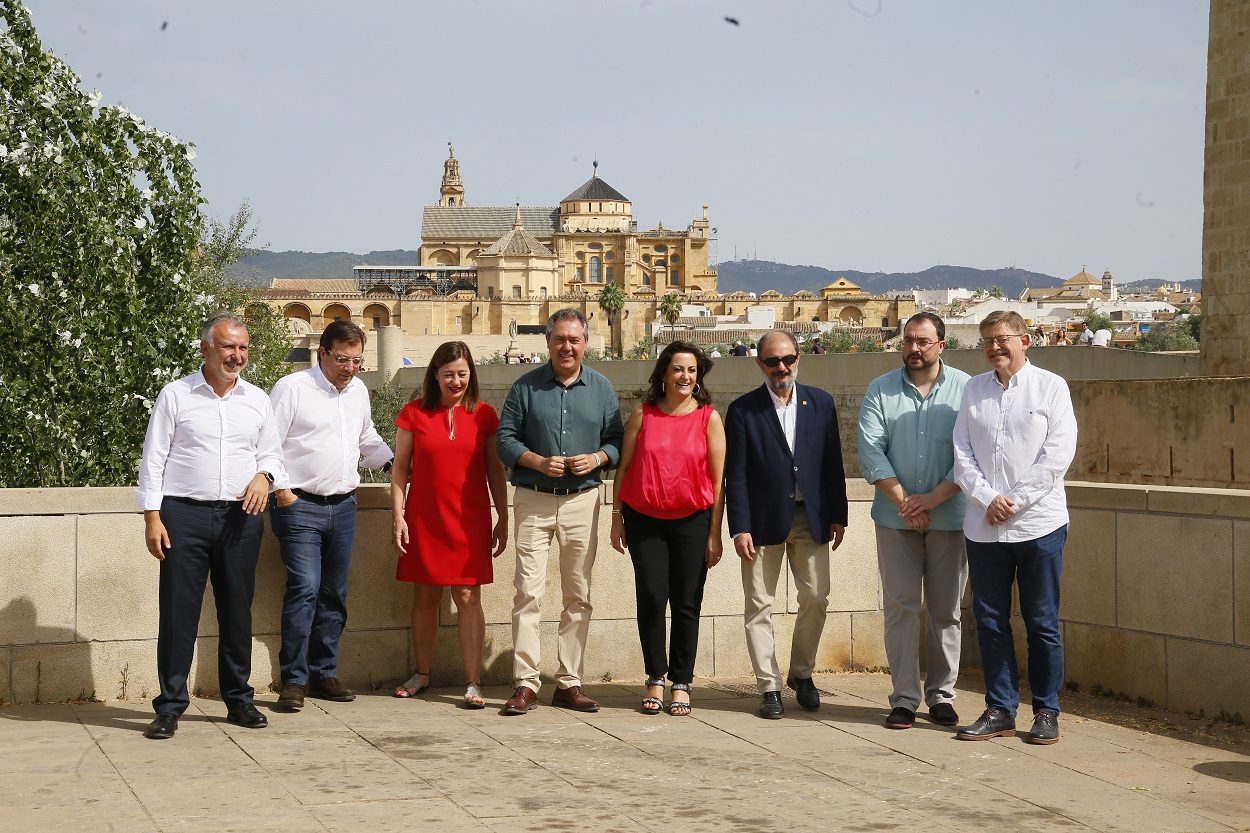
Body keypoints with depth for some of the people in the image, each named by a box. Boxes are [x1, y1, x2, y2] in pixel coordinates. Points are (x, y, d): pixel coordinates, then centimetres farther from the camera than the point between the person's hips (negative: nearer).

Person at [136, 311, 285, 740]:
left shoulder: (257, 400, 12)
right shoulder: (175, 395, 2)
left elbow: (272, 455, 18)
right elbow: (153, 459, 1)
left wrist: (264, 476, -5)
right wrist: (152, 516, -6)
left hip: (241, 516, 3)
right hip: (184, 514, -3)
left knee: (237, 611, 8)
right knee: (178, 611, -4)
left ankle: (239, 700, 19)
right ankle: (170, 707, 2)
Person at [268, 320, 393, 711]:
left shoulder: (358, 391, 14)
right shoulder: (292, 388, -6)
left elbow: (368, 438, 30)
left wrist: (393, 463, 16)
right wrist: (279, 489, -11)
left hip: (343, 506, 6)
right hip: (299, 505, -6)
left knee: (334, 593, 9)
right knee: (304, 588, -14)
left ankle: (324, 674, 19)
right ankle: (293, 679, -9)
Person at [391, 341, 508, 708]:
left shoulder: (484, 416, 4)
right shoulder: (414, 413, 2)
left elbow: (495, 471, 7)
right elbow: (400, 467, 4)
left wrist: (503, 519, 4)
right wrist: (398, 516, -3)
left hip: (470, 520, 0)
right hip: (424, 520, 1)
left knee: (468, 597, -4)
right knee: (425, 596, 8)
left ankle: (473, 682, -2)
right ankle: (422, 674, 22)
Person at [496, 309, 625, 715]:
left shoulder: (601, 388, 9)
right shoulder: (526, 386, 3)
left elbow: (617, 438, 10)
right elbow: (505, 438, 2)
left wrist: (597, 458, -10)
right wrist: (538, 462, -13)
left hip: (582, 500, 2)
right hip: (534, 500, -2)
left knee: (578, 595, 4)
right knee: (528, 592, -9)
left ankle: (569, 683, 11)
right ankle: (526, 684, -7)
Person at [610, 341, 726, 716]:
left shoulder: (709, 418, 1)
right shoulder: (642, 414, 3)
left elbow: (718, 478, 1)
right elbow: (623, 467, 8)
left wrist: (715, 533, -2)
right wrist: (617, 519, 5)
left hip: (691, 520, 0)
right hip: (643, 519, 0)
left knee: (687, 604, 2)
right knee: (651, 597, -5)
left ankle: (681, 684, 11)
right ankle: (655, 679, 8)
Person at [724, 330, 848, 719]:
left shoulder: (820, 403, 7)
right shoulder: (743, 410, -2)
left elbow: (833, 463, 9)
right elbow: (735, 475, -4)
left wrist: (838, 515, 5)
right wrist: (740, 528, -9)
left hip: (810, 517, 2)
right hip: (764, 520, -2)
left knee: (815, 598, 2)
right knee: (759, 605, 0)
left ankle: (801, 673, 23)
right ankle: (770, 687, 8)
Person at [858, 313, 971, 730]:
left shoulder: (964, 389, 0)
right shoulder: (881, 390, 5)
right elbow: (871, 451, -2)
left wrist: (933, 499, -14)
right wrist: (904, 502, -11)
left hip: (949, 518, -1)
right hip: (896, 518, 1)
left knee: (946, 610, 5)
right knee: (900, 607, -1)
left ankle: (941, 696, 13)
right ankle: (904, 698, 2)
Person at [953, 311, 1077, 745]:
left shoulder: (1051, 387, 1)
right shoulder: (973, 389, 12)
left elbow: (1058, 454, -7)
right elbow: (962, 453, 6)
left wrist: (1014, 502, -11)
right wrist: (988, 498, -9)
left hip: (1039, 523, -3)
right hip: (983, 526, 4)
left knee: (1042, 623, 2)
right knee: (990, 621, 6)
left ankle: (1046, 712, 10)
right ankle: (1000, 710, 14)